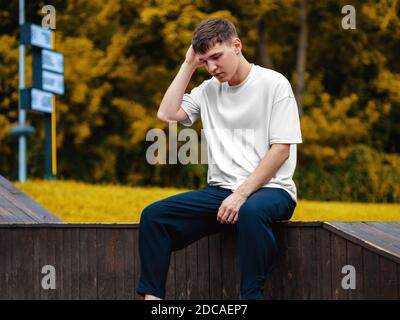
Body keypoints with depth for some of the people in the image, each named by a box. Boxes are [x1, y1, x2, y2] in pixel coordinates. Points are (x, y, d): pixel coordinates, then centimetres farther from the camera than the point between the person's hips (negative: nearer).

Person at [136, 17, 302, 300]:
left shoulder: (273, 84, -3)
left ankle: (251, 296, -35)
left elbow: (281, 149, -9)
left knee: (251, 212, -41)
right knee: (154, 215, -14)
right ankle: (151, 296, -16)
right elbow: (167, 114, 2)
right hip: (221, 190, 5)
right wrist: (189, 65, 5)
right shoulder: (208, 89, 14)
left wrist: (242, 194, -18)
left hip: (269, 189, -5)